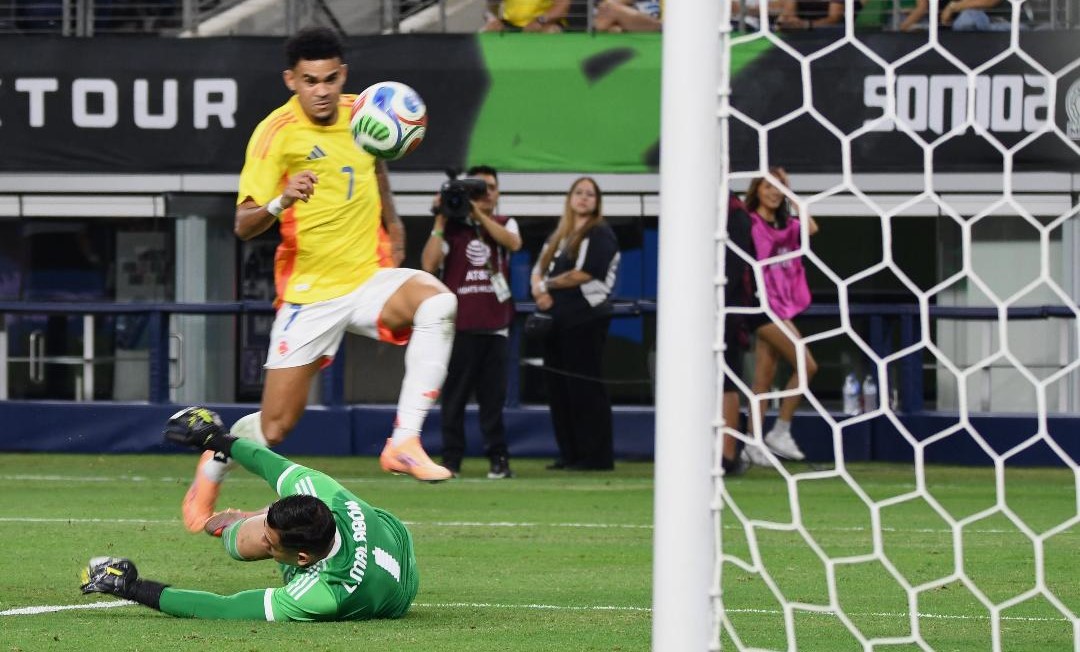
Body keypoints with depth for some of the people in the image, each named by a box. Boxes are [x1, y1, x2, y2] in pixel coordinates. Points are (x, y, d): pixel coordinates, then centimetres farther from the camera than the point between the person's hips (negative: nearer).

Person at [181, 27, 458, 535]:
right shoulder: (276, 133, -12)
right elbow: (243, 226, -17)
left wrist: (391, 222, 25)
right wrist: (281, 203, -35)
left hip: (368, 278, 3)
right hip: (308, 292, -3)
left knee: (436, 303, -31)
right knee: (275, 427, -1)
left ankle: (404, 443, -30)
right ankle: (212, 469, 35)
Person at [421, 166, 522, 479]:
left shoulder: (505, 224, 12)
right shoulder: (451, 227, 5)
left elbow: (513, 243, -11)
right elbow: (429, 265, -8)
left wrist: (479, 213, -15)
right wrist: (439, 223, -9)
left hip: (494, 324, 1)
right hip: (458, 323, -1)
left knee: (494, 394, 1)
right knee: (454, 394, -1)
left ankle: (498, 458, 4)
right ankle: (451, 458, 2)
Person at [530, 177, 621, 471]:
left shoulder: (600, 234, -2)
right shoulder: (557, 236, 21)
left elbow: (585, 273, -13)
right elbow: (539, 270, 17)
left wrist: (547, 285, -3)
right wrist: (539, 290, -6)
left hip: (585, 318, -8)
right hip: (556, 319, 8)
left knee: (585, 388, -9)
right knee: (558, 388, 6)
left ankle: (596, 455, -6)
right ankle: (569, 454, 11)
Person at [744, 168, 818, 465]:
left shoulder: (785, 225, 14)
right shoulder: (749, 224, -6)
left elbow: (811, 228, -4)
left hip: (782, 306, 7)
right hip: (765, 304, -7)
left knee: (765, 377, 5)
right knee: (806, 366, -13)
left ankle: (754, 443, 4)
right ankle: (780, 432, -6)